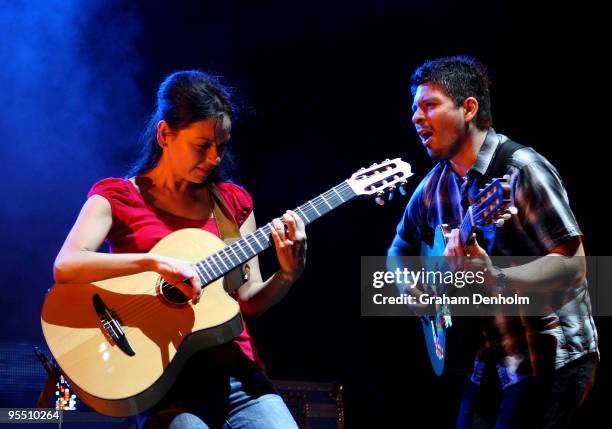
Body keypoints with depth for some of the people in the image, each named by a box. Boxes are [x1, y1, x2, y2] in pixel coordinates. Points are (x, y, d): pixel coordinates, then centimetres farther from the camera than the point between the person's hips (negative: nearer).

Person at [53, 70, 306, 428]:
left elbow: (248, 301, 13)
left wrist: (288, 274, -6)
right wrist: (154, 262, -25)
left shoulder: (233, 201, 15)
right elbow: (64, 267, -15)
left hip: (236, 373, 4)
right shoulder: (118, 197, 2)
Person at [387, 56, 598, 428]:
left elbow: (572, 265, -22)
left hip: (550, 359, -7)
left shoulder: (520, 169, -17)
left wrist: (496, 279, -36)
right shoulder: (433, 186, 6)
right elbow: (399, 251, 24)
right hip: (490, 361, 7)